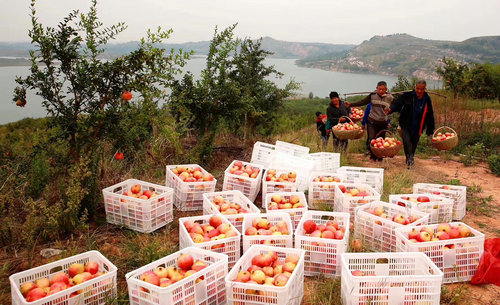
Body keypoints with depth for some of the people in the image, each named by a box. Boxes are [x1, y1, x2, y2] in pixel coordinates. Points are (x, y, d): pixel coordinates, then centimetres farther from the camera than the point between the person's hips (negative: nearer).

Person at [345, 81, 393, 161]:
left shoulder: (390, 98, 0)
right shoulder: (372, 95, 1)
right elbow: (363, 102, 4)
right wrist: (350, 104, -1)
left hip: (383, 123, 0)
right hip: (372, 121, 0)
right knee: (371, 139, -9)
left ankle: (380, 157, 21)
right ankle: (372, 156, 2)